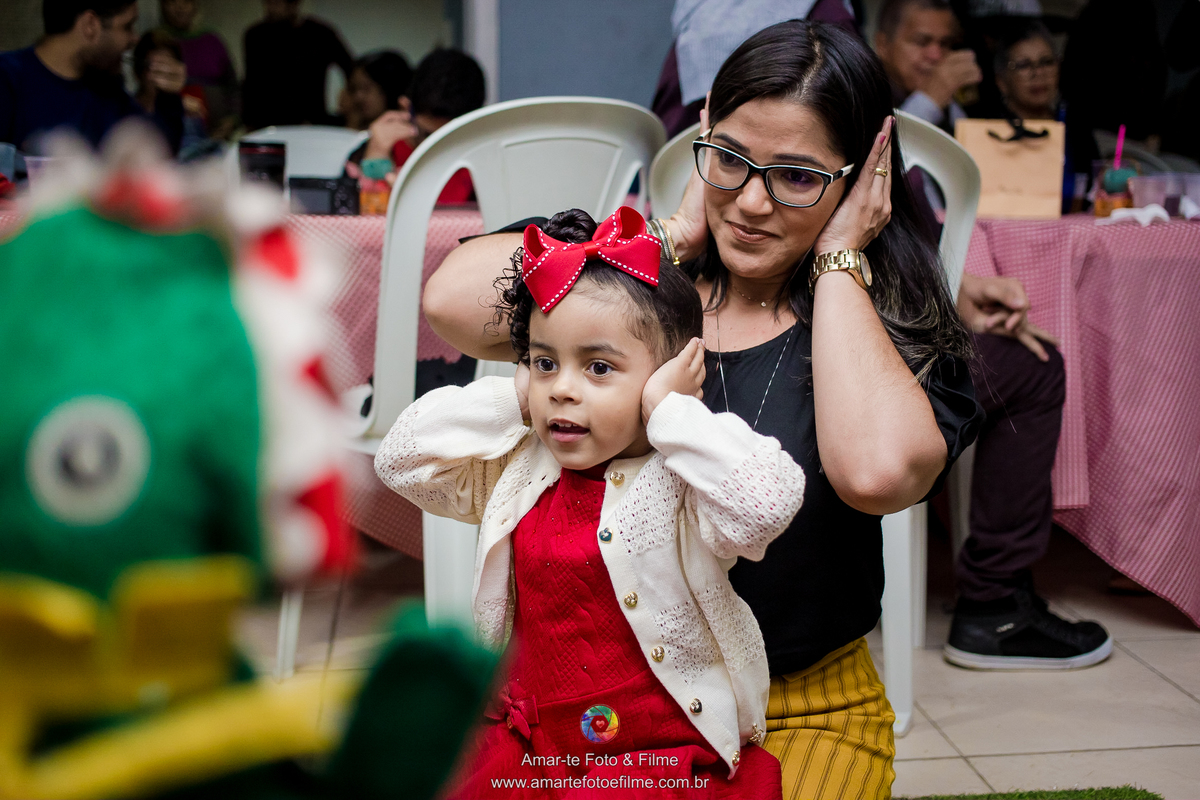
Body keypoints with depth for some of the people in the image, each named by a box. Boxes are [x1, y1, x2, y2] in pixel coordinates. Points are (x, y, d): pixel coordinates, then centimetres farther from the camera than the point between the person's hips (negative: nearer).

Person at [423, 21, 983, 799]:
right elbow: (454, 300, -16)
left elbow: (876, 471, -25)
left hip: (806, 717, 0)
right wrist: (676, 233, -7)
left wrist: (838, 262, -11)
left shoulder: (897, 329, -2)